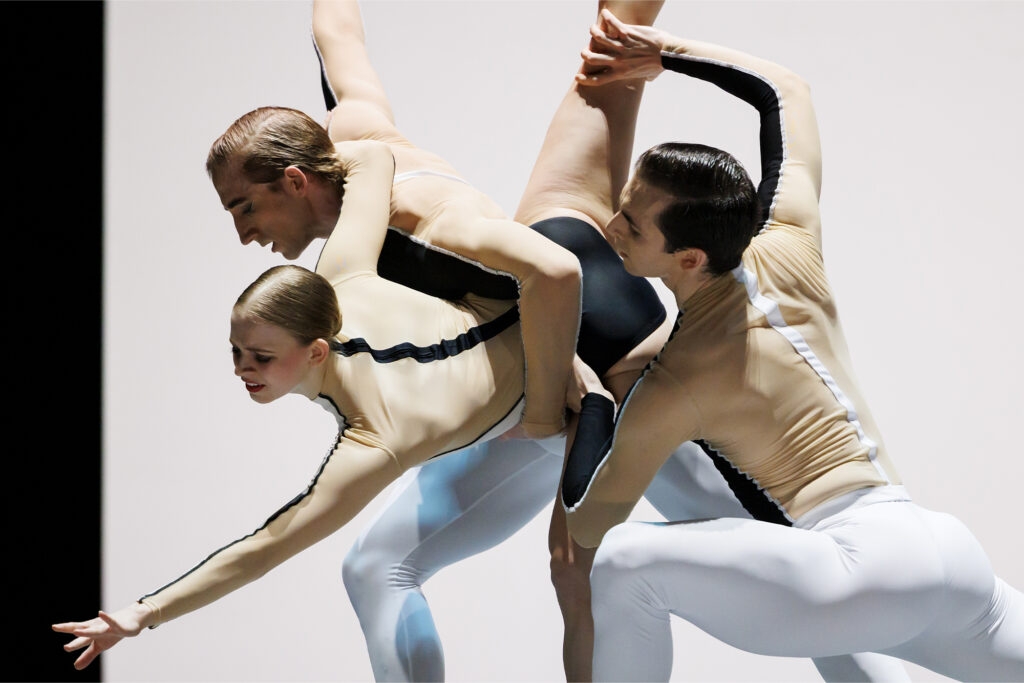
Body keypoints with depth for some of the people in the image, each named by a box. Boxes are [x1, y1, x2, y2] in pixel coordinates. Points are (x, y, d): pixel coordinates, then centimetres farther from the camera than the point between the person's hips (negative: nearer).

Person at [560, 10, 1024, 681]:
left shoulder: (674, 386, -7)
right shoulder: (791, 246, 8)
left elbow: (589, 524, 4)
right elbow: (783, 89, 25)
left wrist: (591, 399, 15)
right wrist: (668, 53, 21)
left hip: (864, 563, -8)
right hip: (955, 551, 8)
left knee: (628, 561, -13)